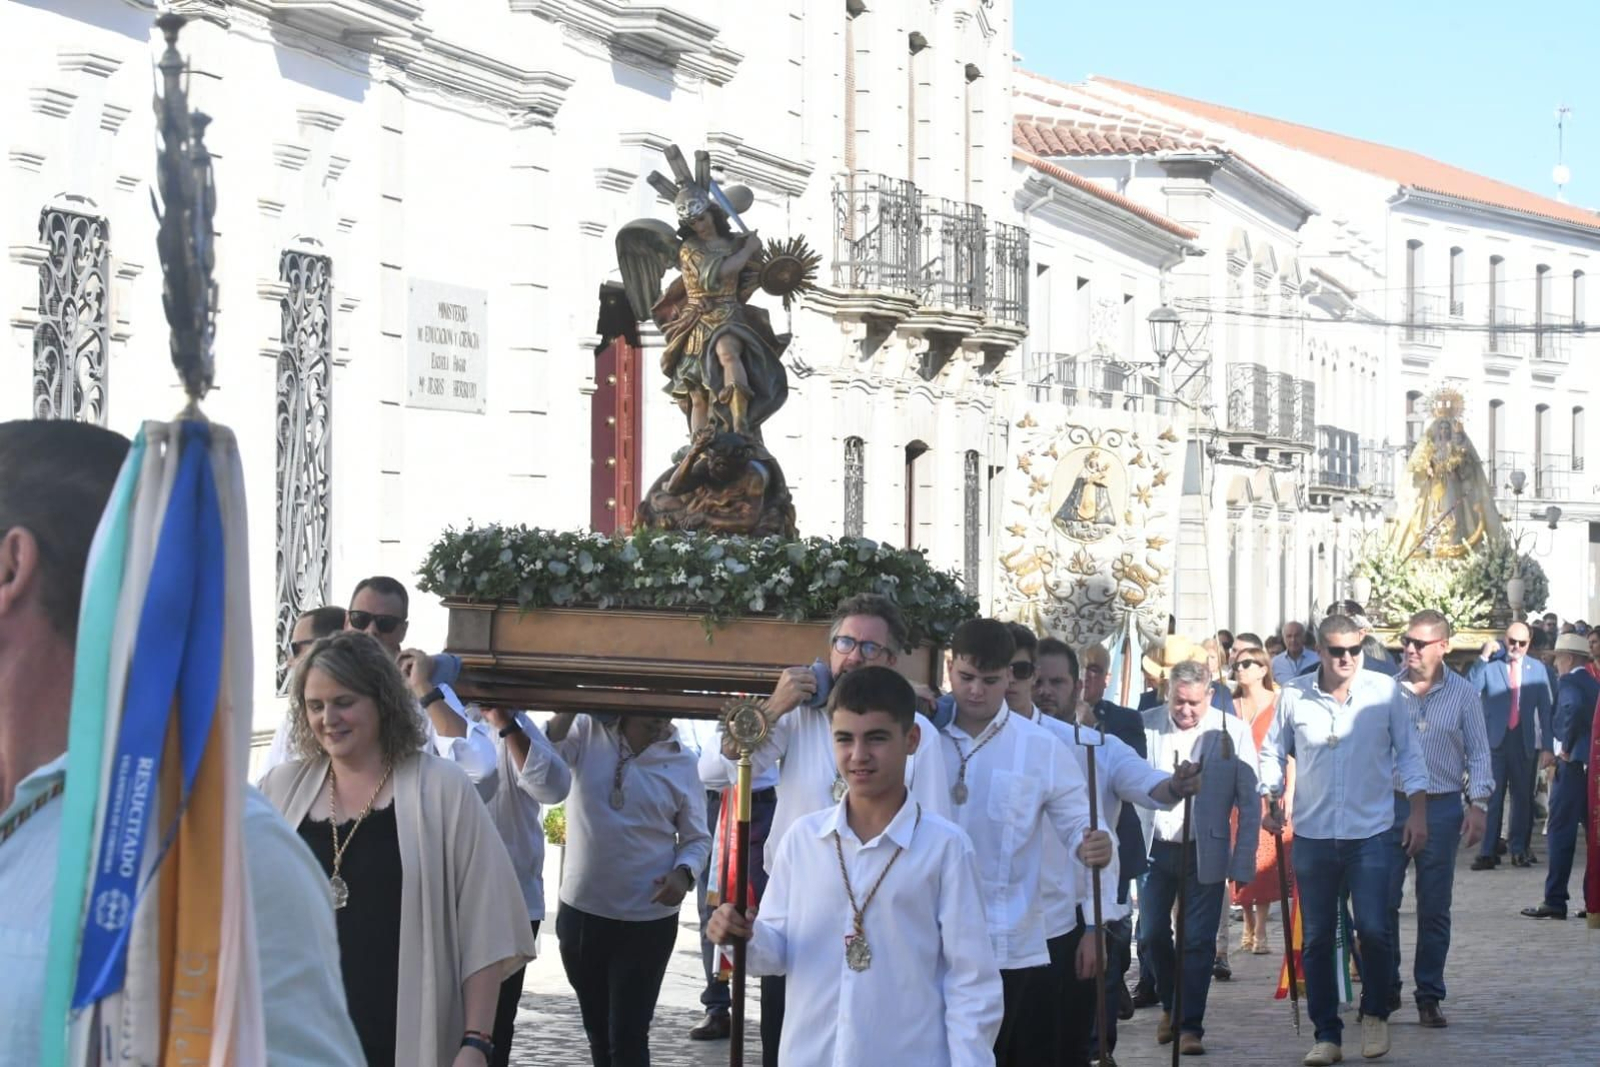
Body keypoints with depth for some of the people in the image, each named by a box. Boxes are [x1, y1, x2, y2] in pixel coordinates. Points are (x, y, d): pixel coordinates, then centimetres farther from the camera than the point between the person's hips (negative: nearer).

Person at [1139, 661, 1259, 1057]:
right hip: (1156, 849, 2)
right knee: (1153, 935, 8)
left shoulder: (1231, 732, -5)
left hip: (1205, 852, -2)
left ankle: (1190, 1025, 9)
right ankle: (1170, 1007, 31)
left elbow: (1249, 802, -1)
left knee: (1198, 942, 0)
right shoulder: (1146, 725, -3)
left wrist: (1243, 864, -5)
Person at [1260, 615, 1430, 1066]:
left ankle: (1375, 1013, 15)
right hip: (1312, 836, 2)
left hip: (1371, 832, -2)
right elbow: (1273, 752, 10)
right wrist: (1269, 799, -4)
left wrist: (1418, 810, -2)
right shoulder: (1293, 694, -1)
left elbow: (1407, 753, 3)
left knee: (1373, 929, -11)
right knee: (1316, 940, 5)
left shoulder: (1384, 691, -3)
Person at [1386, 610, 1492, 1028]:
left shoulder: (1464, 694, 4)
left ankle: (1429, 997, 12)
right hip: (1389, 805, 0)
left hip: (1441, 809, 0)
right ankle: (1384, 990, 9)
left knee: (1434, 908, 4)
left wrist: (1478, 804, -4)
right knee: (1381, 902, -3)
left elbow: (1478, 754, 6)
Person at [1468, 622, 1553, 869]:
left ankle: (1520, 850, 15)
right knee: (1491, 797, -2)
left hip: (1525, 740, 2)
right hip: (1495, 738, -2)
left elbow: (1545, 708, 8)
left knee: (1523, 797, 7)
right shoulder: (1490, 665, 0)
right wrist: (1483, 657, -18)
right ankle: (1488, 853, -1)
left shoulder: (1537, 668, 7)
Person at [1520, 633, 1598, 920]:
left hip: (1573, 765, -8)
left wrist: (1566, 747, -19)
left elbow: (1574, 708, -28)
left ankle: (1555, 901, -6)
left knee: (1560, 831, -5)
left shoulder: (1568, 681, -9)